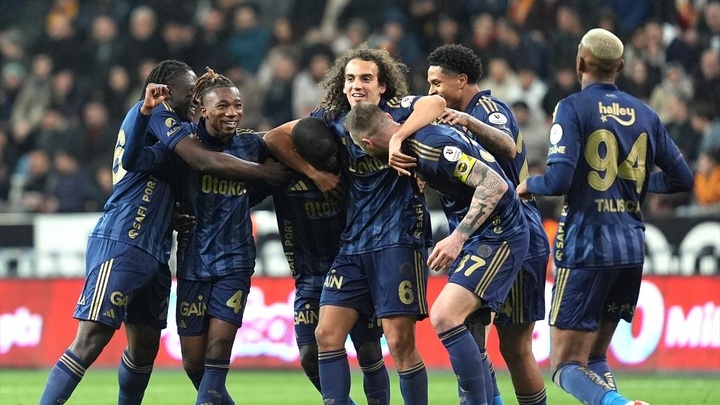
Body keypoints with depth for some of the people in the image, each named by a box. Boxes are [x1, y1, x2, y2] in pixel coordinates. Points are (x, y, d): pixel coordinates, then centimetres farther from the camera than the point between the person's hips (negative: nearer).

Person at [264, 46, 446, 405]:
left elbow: (436, 103, -26)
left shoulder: (396, 110, -5)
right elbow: (276, 138, 15)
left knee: (400, 342, -9)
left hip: (398, 240, -6)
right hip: (353, 242, 6)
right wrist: (313, 172, 4)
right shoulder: (333, 120, 9)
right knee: (327, 334, -1)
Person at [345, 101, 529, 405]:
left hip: (496, 236, -10)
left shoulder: (432, 145, -23)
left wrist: (458, 237, -27)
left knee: (444, 317, -20)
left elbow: (494, 184, -26)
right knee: (467, 334, 11)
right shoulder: (420, 138, 6)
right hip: (476, 237, 10)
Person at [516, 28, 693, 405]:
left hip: (586, 246, -6)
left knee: (567, 366, -5)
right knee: (595, 357, 19)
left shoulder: (573, 108, -8)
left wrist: (528, 185, 3)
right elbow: (682, 179, 13)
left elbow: (560, 180, -18)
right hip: (632, 247, 6)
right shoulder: (645, 115, 9)